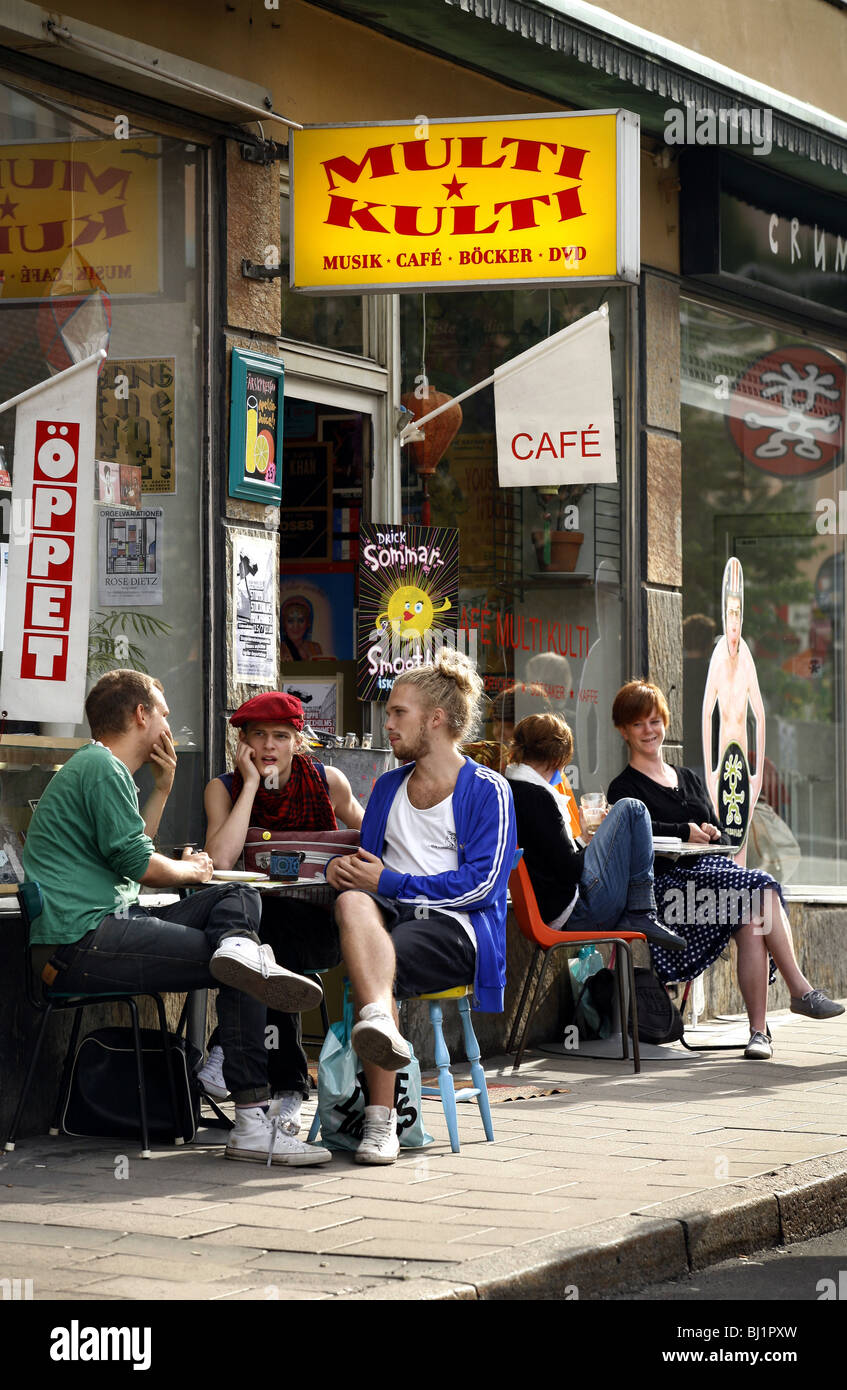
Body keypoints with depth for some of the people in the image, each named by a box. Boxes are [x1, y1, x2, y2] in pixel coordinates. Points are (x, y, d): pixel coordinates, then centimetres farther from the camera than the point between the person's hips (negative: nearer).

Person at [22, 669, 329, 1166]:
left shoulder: (96, 765, 27)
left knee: (239, 897, 10)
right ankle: (252, 1122, -22)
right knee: (241, 977, -16)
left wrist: (163, 789, 28)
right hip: (82, 943, -11)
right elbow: (136, 862, -12)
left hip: (105, 925, 11)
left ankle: (237, 947, -24)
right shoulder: (102, 767, -7)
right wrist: (192, 871, 7)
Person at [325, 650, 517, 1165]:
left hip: (453, 928, -4)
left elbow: (480, 883, -7)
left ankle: (381, 1120, -42)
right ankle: (381, 1021, -62)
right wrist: (347, 868, 3)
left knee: (388, 958, -37)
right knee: (352, 903, -35)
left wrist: (389, 881, -8)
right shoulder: (389, 786, 25)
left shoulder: (487, 790, 3)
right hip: (391, 912, 4)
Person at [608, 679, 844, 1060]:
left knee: (752, 921, -30)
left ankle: (759, 1030, -34)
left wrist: (711, 833, -1)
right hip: (670, 881, -5)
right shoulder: (624, 788, 9)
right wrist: (687, 833, -16)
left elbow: (720, 838, 20)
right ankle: (800, 991, -29)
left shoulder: (690, 779, 28)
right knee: (761, 888, -30)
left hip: (714, 869, 5)